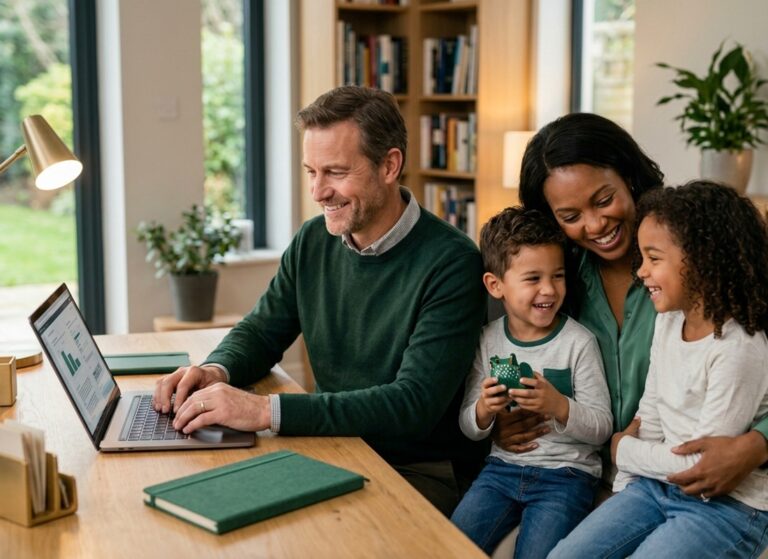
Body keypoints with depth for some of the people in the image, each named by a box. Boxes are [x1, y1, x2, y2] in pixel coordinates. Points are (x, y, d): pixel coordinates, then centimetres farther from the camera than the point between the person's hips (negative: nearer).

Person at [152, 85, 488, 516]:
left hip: (423, 472, -5)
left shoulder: (451, 262, -18)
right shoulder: (313, 242, 3)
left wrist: (266, 410, -32)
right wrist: (217, 371, -10)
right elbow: (261, 331, 15)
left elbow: (414, 404, -26)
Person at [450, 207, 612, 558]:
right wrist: (483, 410, -16)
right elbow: (470, 430, 8)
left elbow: (602, 429, -7)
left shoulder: (579, 342, -7)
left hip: (566, 472, -3)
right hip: (503, 465, 3)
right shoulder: (488, 341, 2)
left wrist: (559, 406, -25)